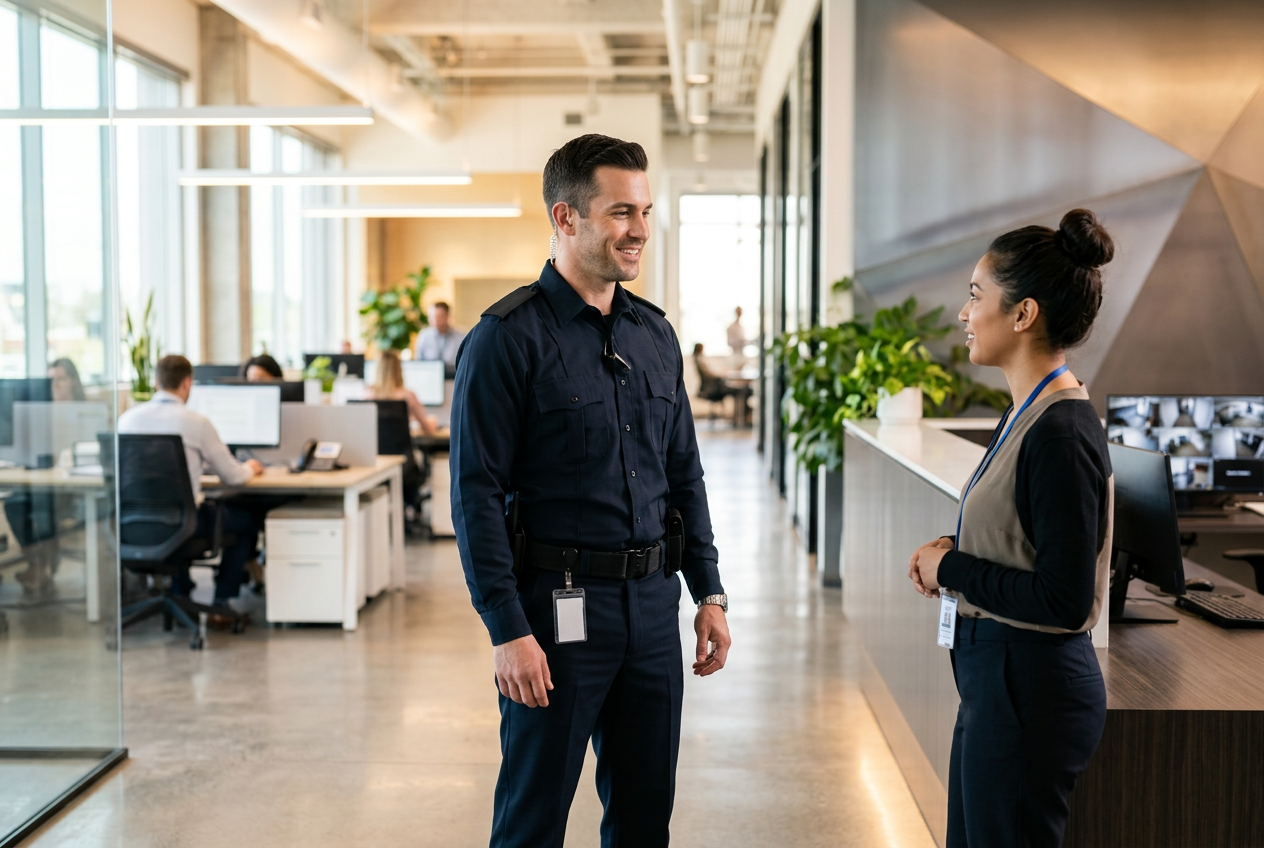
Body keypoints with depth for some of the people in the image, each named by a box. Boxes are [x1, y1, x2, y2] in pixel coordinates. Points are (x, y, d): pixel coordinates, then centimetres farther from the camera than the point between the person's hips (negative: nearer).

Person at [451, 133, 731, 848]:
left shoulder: (656, 333, 10)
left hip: (653, 603, 6)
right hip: (559, 605, -6)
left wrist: (709, 592, 10)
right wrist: (509, 629, -16)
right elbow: (477, 492, -13)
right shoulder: (508, 338, -10)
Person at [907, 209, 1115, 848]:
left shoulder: (1062, 435, -22)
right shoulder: (1025, 415, 8)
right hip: (995, 675, 10)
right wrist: (949, 555, 1)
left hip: (1030, 689, -10)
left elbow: (1063, 602, -24)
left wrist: (949, 567, -13)